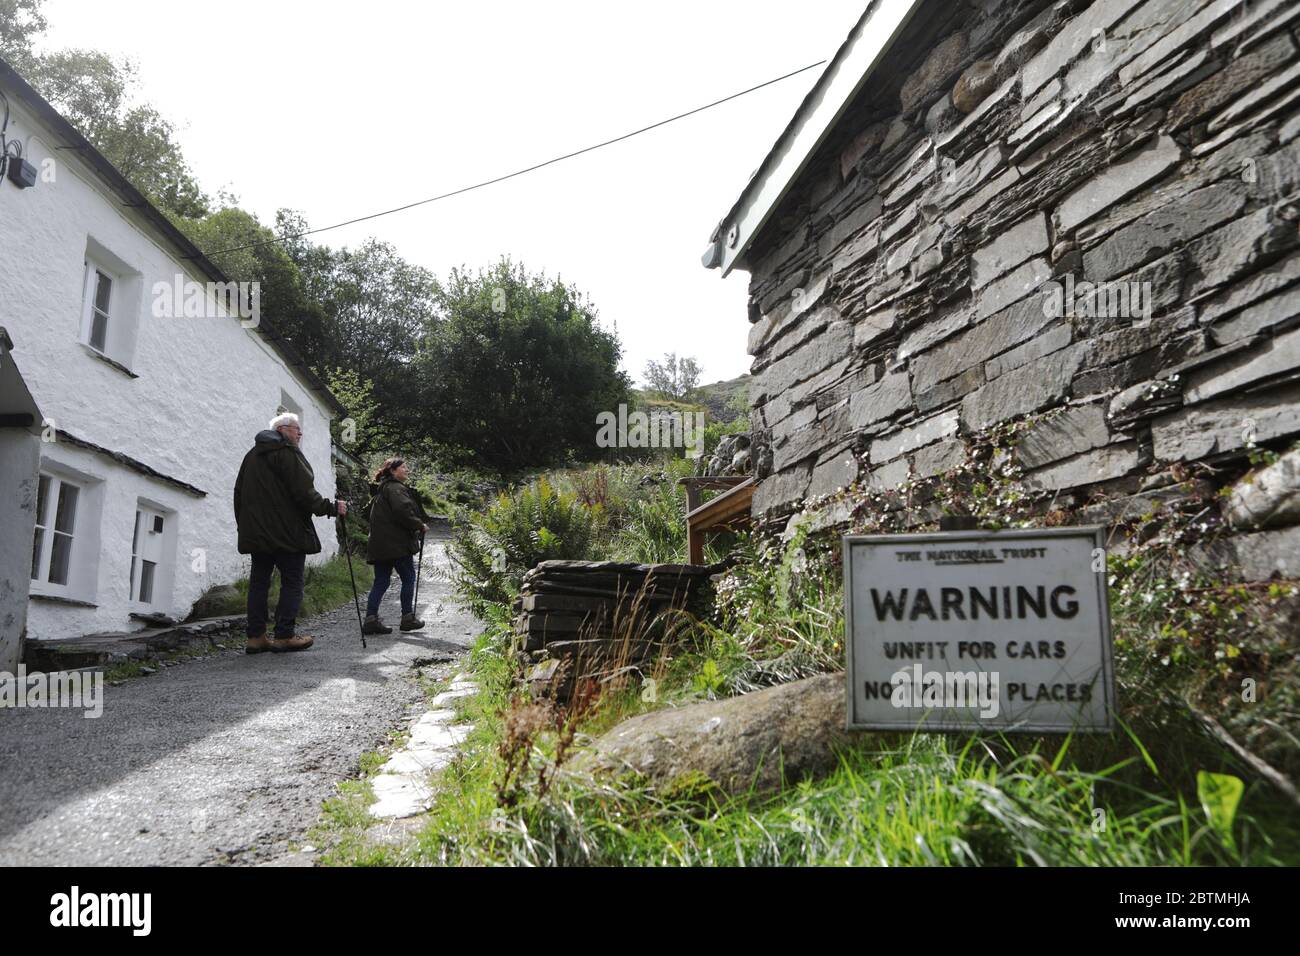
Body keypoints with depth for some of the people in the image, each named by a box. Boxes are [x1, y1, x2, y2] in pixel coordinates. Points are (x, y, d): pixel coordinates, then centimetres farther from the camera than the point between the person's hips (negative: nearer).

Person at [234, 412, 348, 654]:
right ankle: (284, 636, -3)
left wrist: (245, 525, 23)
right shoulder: (288, 453, -8)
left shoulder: (252, 455, 18)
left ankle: (255, 636, 8)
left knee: (258, 581, 8)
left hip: (255, 532, 8)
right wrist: (331, 508, -7)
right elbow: (304, 492, -15)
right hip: (287, 532, -8)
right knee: (292, 582, -1)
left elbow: (239, 492, 20)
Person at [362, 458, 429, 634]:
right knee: (408, 577, 3)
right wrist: (420, 525, -10)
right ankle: (408, 618, 7)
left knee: (381, 582, 8)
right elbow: (403, 511, -23)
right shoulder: (395, 488, -10)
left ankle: (371, 620, 1)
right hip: (396, 542, -9)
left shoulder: (380, 490, 22)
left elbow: (368, 510, 28)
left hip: (380, 544, 9)